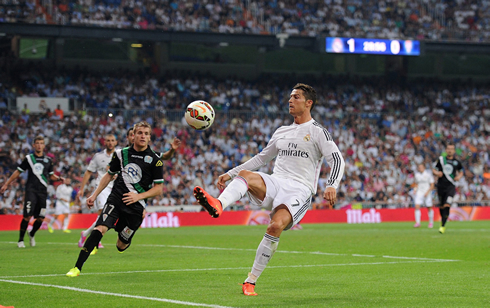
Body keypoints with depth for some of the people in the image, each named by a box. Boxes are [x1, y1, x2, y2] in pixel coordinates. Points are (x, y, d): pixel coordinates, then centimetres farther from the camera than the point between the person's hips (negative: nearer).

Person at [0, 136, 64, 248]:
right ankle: (20, 240, -2)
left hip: (43, 192, 3)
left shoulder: (48, 160, 13)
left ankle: (32, 235, 27)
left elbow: (51, 176, 23)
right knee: (27, 216, -14)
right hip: (31, 190, -3)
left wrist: (59, 178, 2)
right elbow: (17, 172, 10)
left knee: (41, 218, -1)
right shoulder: (28, 158, 5)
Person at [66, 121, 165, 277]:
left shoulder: (154, 160, -1)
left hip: (136, 206, -1)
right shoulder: (121, 153, 7)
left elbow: (158, 188, 1)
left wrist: (139, 196, -13)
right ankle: (77, 268, -22)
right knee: (100, 229, -23)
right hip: (115, 198, 1)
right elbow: (109, 175, 20)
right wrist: (94, 195, 14)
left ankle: (125, 240, 45)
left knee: (121, 246, 4)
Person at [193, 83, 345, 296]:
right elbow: (261, 158, 31)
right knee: (245, 174, -26)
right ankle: (217, 205, -57)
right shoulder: (281, 132, 22)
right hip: (275, 183, 5)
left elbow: (337, 160, -7)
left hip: (299, 189, -5)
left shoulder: (318, 132, 4)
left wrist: (332, 186, -26)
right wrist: (230, 174, 25)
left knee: (276, 226, -30)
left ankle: (251, 281, -21)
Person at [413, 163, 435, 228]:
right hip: (419, 192, 3)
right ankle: (417, 222, -14)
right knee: (417, 206, -14)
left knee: (429, 208, 5)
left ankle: (431, 222, 21)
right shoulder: (416, 174, 6)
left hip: (427, 192, -3)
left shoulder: (428, 174, -7)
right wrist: (415, 189, -1)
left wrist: (427, 192, -16)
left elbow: (432, 185, -5)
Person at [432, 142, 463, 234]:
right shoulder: (441, 159, 5)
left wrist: (459, 177, 1)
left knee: (447, 206, -18)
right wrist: (437, 173, -10)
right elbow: (434, 170, 12)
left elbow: (461, 171, 22)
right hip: (441, 186, 2)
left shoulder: (457, 162, 6)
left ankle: (443, 226, -18)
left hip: (451, 186, -2)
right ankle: (442, 220, 35)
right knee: (441, 206, 9)